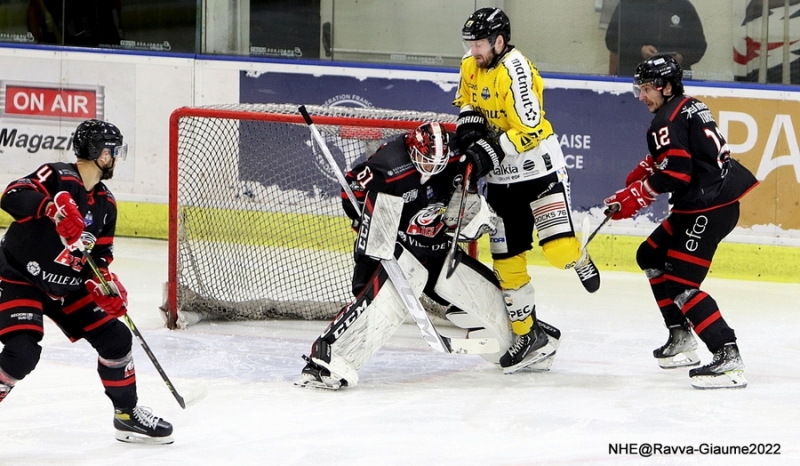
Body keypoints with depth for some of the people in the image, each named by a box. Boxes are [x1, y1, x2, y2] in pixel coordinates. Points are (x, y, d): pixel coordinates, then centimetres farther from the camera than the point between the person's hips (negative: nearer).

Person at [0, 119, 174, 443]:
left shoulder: (105, 203, 5)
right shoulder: (57, 178, -20)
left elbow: (100, 254, 10)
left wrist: (104, 282, -11)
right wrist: (53, 207, -52)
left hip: (67, 288, 8)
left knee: (116, 338, 5)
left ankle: (127, 415, 22)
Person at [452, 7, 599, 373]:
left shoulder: (516, 69, -22)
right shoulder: (471, 68, 3)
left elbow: (529, 129, -26)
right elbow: (467, 102, 22)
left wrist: (490, 152, -29)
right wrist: (470, 128, 1)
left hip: (538, 168, -7)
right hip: (501, 178, 8)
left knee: (557, 246, -20)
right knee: (506, 257, 6)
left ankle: (579, 261, 17)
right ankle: (527, 331, 18)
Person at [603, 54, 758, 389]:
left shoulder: (667, 120, -14)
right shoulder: (688, 108, 16)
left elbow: (674, 171, -23)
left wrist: (634, 197, -17)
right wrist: (643, 172, 16)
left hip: (710, 209, -11)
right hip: (703, 202, 11)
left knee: (680, 284, -15)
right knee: (652, 257, 22)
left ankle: (728, 357, -24)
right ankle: (681, 339, 25)